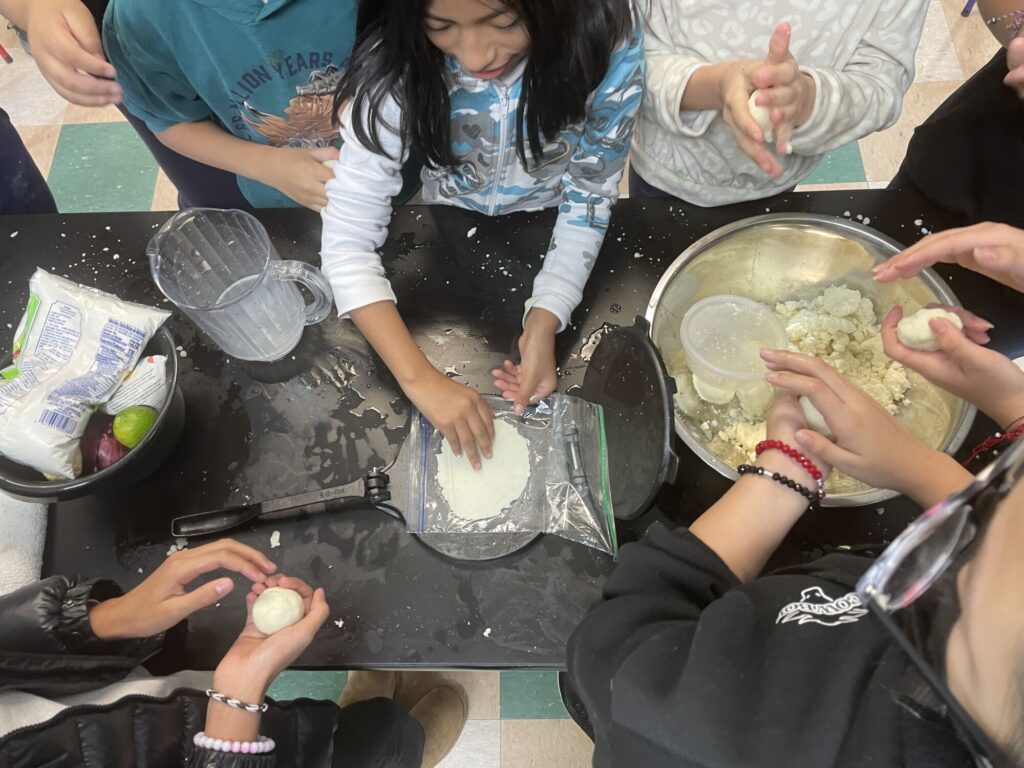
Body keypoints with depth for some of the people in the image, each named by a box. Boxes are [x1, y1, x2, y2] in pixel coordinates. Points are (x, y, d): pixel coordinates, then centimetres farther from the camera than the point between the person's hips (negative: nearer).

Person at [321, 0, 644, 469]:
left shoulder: (607, 41, -32)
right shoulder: (396, 64, -33)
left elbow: (588, 198, -20)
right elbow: (347, 243, -30)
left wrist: (545, 322, -32)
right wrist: (419, 378, -39)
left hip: (558, 239, 0)